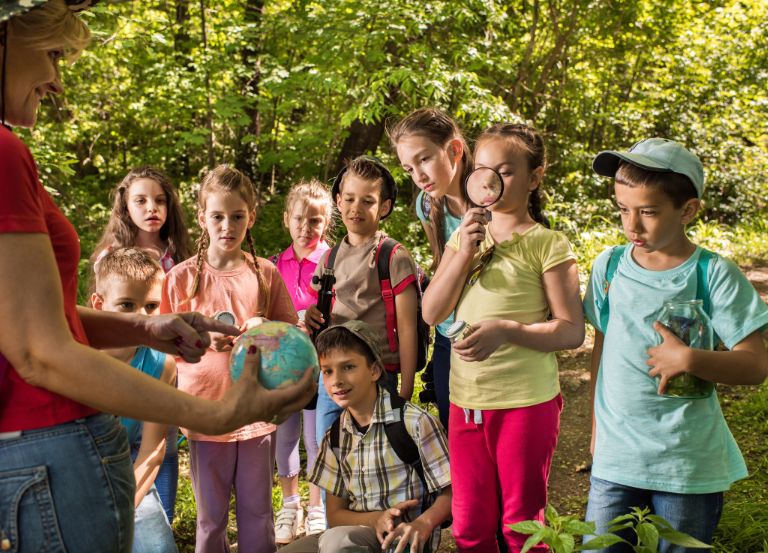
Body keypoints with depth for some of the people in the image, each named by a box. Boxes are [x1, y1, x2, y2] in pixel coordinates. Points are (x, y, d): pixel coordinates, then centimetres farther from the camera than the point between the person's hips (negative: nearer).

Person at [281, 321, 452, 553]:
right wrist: (376, 519, -12)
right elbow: (335, 515, 10)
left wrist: (422, 524, -27)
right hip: (358, 531, 5)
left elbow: (450, 493, -5)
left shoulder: (414, 422, -10)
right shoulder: (335, 437, 8)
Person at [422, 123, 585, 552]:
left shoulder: (547, 244, -8)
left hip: (526, 401, -5)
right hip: (466, 400, 5)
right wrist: (464, 253, -12)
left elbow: (572, 331, -11)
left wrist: (506, 330, -26)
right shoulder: (464, 236, 8)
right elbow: (432, 312, 0)